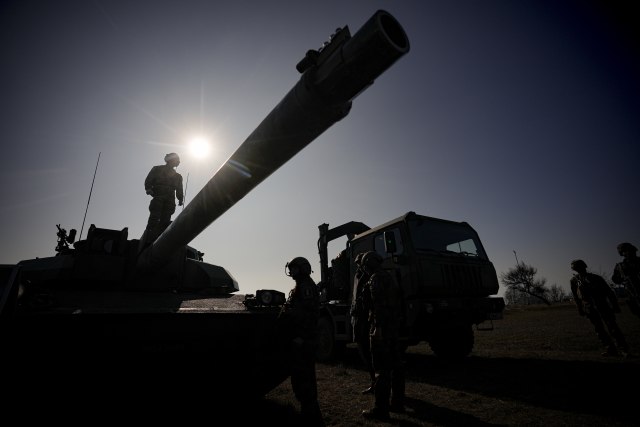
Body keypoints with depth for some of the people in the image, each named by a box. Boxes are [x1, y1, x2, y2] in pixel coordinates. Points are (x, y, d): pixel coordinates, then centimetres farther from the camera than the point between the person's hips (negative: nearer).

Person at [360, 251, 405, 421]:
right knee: (395, 366, 16)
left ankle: (380, 409, 2)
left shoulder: (376, 278, -12)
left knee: (382, 369, -5)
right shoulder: (390, 277, 16)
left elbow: (378, 303, -23)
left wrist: (378, 327, -23)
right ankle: (397, 403, 26)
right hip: (394, 326, 10)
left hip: (382, 327, -10)